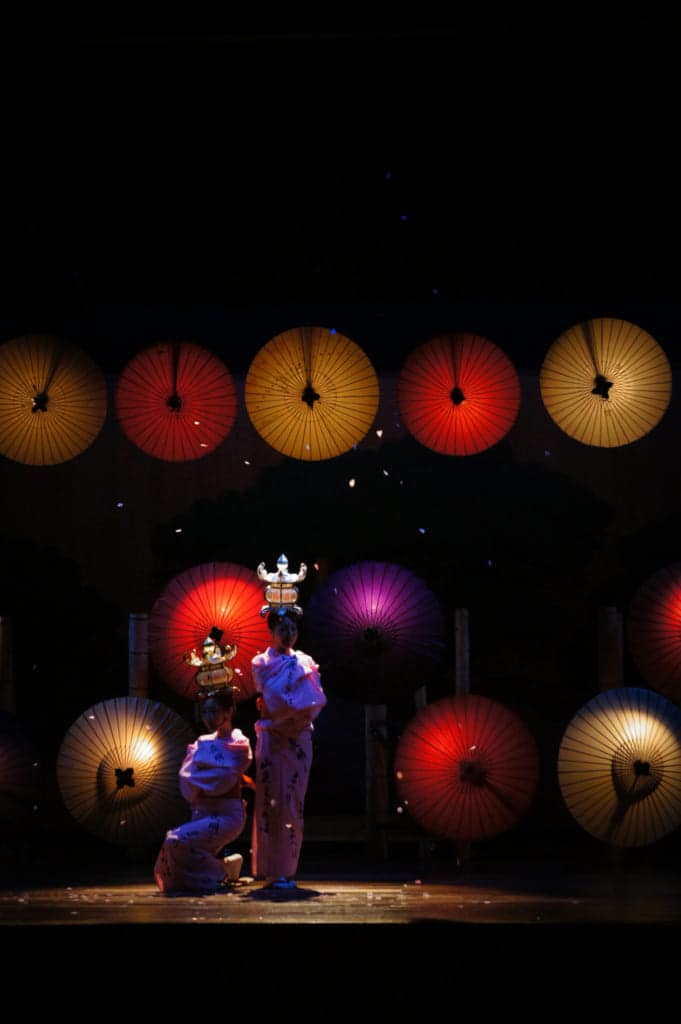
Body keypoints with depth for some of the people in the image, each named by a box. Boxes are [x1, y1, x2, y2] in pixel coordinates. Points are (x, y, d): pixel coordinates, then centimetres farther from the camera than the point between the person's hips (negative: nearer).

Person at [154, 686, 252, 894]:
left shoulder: (238, 745, -4)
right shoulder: (204, 743, 15)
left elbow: (221, 780, -18)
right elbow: (186, 777, 5)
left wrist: (194, 780, -5)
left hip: (226, 815, -7)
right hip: (202, 813, 7)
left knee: (176, 842, -27)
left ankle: (222, 872, -6)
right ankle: (226, 865, 18)